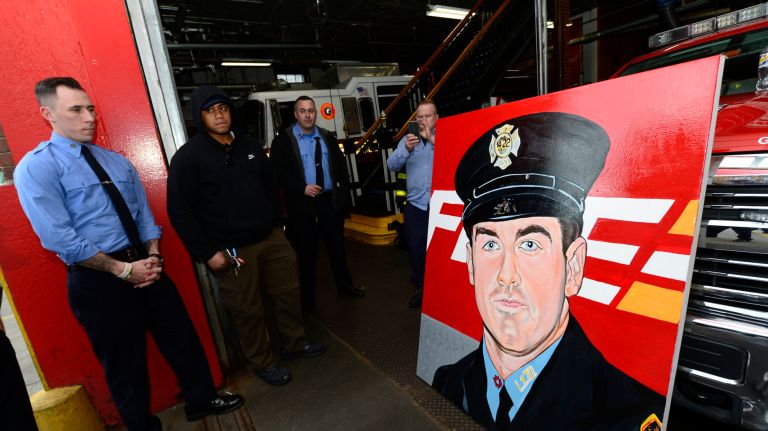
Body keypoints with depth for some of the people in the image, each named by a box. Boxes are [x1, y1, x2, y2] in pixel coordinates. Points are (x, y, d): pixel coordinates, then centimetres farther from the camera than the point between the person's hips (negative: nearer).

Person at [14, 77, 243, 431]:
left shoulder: (118, 161, 10)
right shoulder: (36, 167, -9)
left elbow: (144, 214, 10)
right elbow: (59, 239, -17)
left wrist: (153, 256, -5)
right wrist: (123, 269, -17)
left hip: (144, 266, 6)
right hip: (97, 280, -5)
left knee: (182, 337, 15)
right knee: (124, 363, 14)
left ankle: (201, 399, 39)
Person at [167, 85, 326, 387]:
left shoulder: (249, 146, 10)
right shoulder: (188, 157, -7)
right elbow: (179, 210, -9)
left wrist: (276, 224, 13)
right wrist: (207, 253, -11)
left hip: (271, 238, 6)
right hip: (231, 250, -5)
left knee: (288, 293, 14)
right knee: (248, 311, 7)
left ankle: (294, 343, 36)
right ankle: (263, 363, 29)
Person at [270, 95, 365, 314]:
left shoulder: (327, 137, 11)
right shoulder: (283, 140, -2)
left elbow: (341, 167, 12)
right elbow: (278, 173, -8)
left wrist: (343, 192, 4)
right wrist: (303, 188, -18)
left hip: (330, 200, 3)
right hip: (302, 204, -3)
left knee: (337, 246, 15)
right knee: (306, 252, 7)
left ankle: (344, 285, 36)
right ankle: (307, 299, 24)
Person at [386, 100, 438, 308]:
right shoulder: (408, 139, 10)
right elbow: (392, 165, -2)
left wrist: (431, 138, -23)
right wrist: (406, 150, -20)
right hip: (415, 205, 3)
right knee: (416, 250, 12)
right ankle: (420, 288, 30)